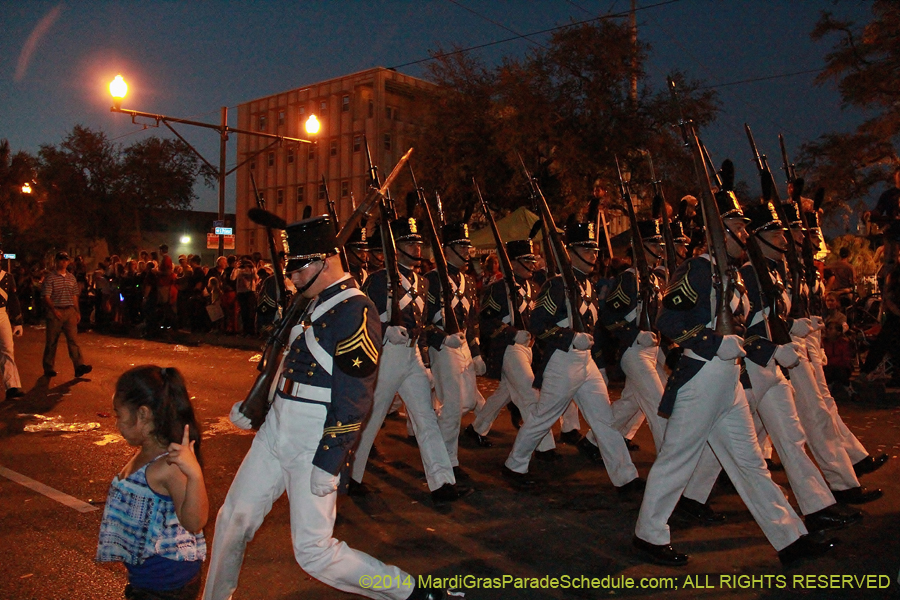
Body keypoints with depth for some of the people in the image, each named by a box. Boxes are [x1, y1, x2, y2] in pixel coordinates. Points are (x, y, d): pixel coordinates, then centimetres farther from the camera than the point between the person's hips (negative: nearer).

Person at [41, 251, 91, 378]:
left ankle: (79, 366, -11)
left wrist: (77, 311, 9)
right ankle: (48, 369, 15)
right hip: (55, 312, -4)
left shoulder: (71, 277, 12)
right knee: (51, 342, 4)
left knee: (73, 339, -4)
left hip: (70, 311, 4)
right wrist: (54, 310, -22)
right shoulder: (50, 277, -3)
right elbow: (46, 297, -9)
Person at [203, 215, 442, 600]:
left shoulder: (355, 311, -17)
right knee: (232, 519, 16)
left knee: (314, 553, -2)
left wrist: (328, 462, -21)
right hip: (275, 431, 9)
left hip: (314, 445, -8)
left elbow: (354, 398, -21)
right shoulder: (313, 304, 12)